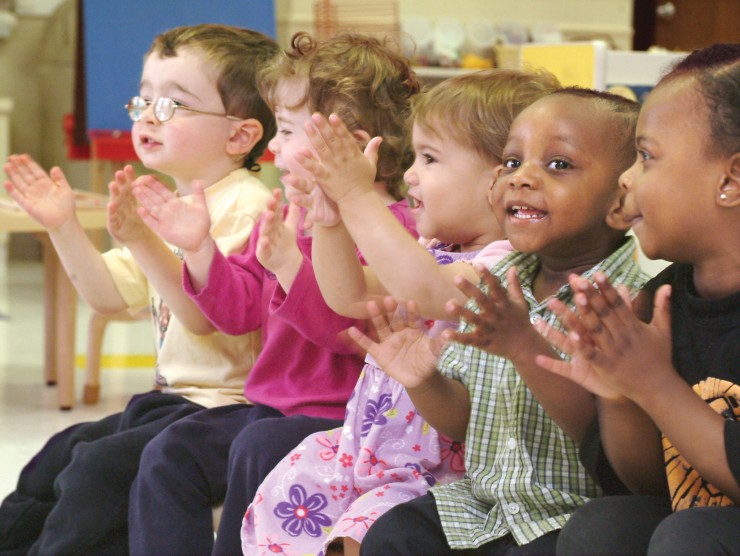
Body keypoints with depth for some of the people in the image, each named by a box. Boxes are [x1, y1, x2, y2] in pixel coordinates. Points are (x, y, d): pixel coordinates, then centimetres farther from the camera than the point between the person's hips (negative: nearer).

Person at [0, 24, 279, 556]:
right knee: (59, 454, 14)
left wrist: (143, 241, -38)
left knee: (99, 468, -20)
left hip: (223, 406, -10)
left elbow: (206, 313, -28)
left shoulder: (245, 207, -17)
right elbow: (109, 292, 14)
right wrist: (64, 227, 2)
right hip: (172, 398, 10)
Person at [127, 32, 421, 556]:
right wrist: (200, 249, 2)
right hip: (272, 403, 9)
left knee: (257, 452, -32)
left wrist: (290, 264, -33)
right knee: (171, 453, -7)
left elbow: (356, 328, -25)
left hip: (343, 415, -9)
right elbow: (240, 309, 16)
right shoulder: (285, 219, 15)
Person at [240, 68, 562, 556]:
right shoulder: (439, 252, 12)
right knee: (279, 499, 5)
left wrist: (359, 197, -31)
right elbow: (350, 296, 13)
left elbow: (423, 289, -37)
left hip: (444, 470, -9)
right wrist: (332, 213, -2)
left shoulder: (505, 264, -18)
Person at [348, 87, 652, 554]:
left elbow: (601, 429, -26)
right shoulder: (497, 287, 6)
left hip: (573, 516, -6)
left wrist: (526, 348, -37)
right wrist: (426, 384, -12)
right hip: (484, 502, 6)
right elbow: (464, 422, 9)